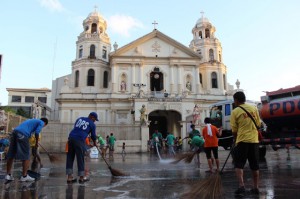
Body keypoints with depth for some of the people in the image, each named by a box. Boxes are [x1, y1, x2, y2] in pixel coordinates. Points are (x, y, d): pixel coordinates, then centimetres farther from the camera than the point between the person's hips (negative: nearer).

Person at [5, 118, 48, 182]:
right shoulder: (41, 122, 11)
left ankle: (8, 175, 16)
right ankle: (24, 176, 2)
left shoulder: (32, 120, 35)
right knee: (26, 156, 0)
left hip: (15, 131, 8)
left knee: (11, 155, 12)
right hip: (22, 134, -8)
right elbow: (37, 132, -3)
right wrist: (37, 143, 9)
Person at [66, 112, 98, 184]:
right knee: (80, 158, 4)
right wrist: (95, 143, 34)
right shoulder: (92, 124, 9)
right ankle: (81, 177, 13)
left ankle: (69, 177, 11)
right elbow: (93, 135, 17)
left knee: (70, 157, 9)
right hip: (80, 140, -5)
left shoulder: (79, 119, 22)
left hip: (71, 137, 5)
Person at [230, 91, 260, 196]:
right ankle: (255, 188, 20)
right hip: (254, 140, 4)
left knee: (239, 165, 2)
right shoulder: (254, 108, 5)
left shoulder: (235, 111, -5)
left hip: (242, 141, -4)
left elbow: (234, 130, -2)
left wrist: (236, 140, 15)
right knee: (255, 165, 13)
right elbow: (258, 124, 12)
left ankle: (241, 186, -11)